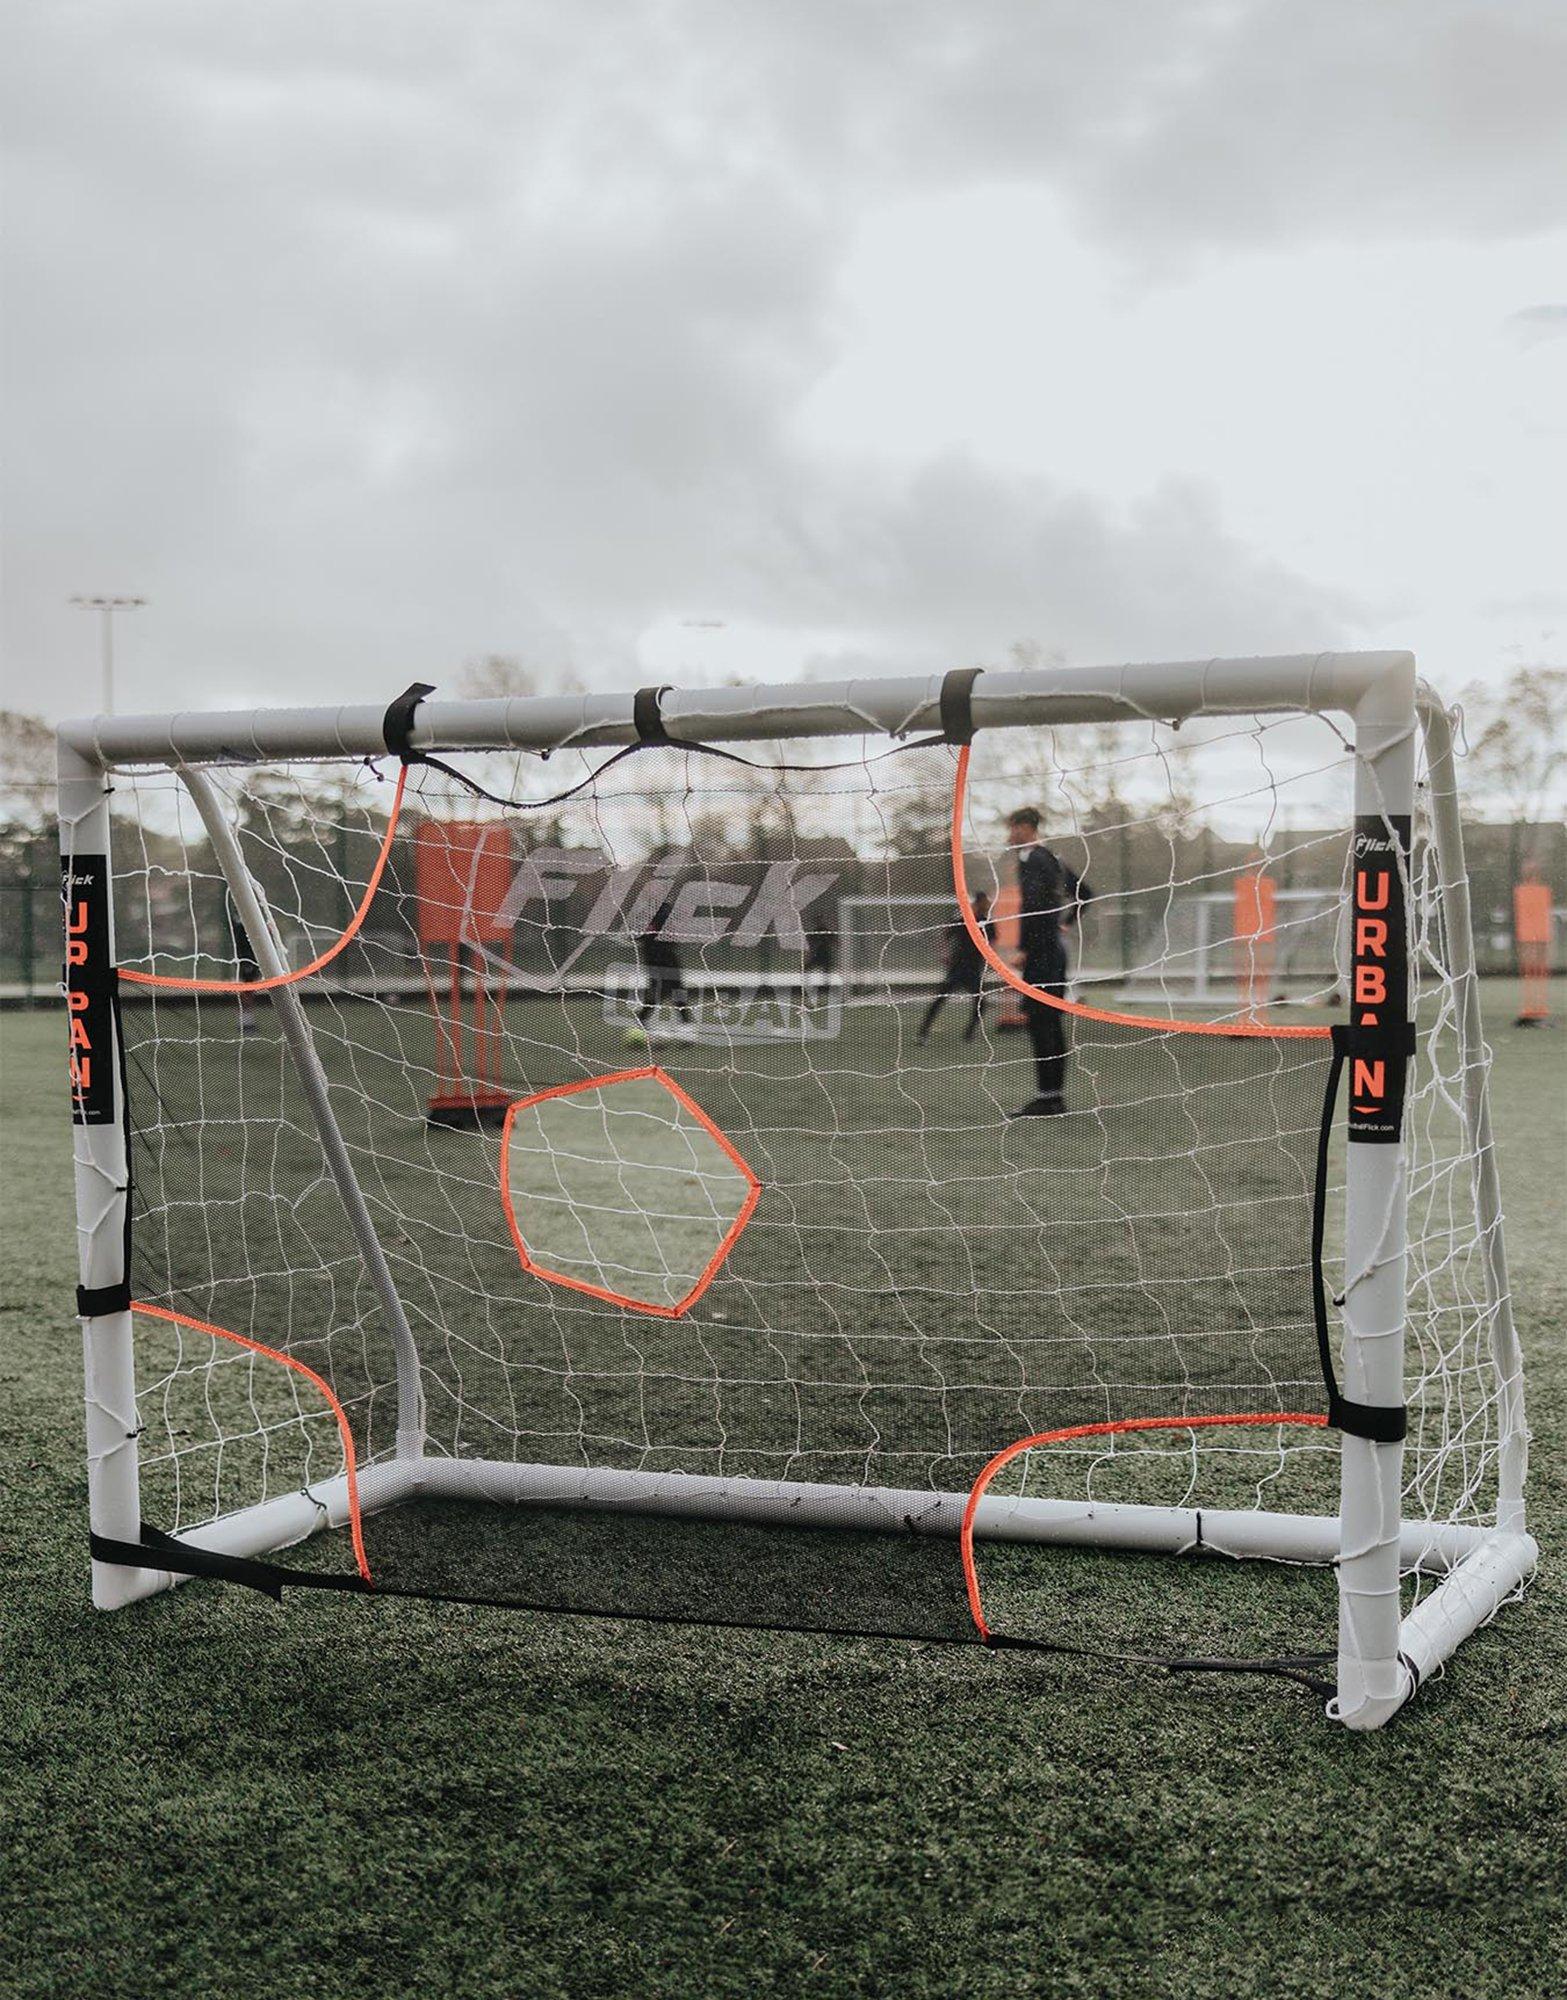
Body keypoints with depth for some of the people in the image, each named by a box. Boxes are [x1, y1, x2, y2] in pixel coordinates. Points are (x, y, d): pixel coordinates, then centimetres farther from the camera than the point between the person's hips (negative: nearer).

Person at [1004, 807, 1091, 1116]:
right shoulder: (1053, 859, 18)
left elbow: (1033, 905, -22)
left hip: (1040, 952, -9)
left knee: (1038, 1021, -9)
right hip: (1056, 949, 9)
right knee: (1052, 1023, 10)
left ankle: (1046, 1096, -10)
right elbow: (1084, 892, 29)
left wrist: (1024, 948, -19)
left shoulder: (1032, 859, -11)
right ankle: (1056, 1094, 12)